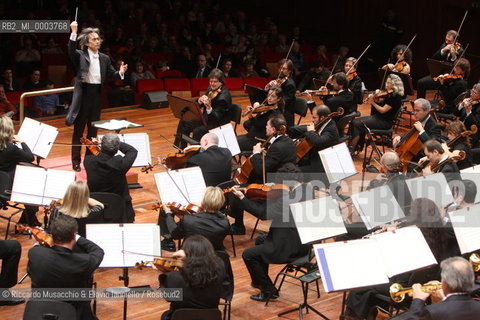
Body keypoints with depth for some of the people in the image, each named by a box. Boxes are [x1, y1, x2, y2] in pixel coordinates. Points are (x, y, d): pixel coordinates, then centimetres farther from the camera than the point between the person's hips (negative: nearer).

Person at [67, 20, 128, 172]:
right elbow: (71, 51, -25)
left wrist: (120, 73, -13)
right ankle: (76, 161, 10)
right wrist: (74, 33, -35)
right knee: (78, 129, 3)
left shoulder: (104, 58, 8)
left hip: (96, 94, 4)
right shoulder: (81, 55, -5)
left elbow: (111, 74, 8)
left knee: (93, 129, 12)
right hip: (83, 93, -4)